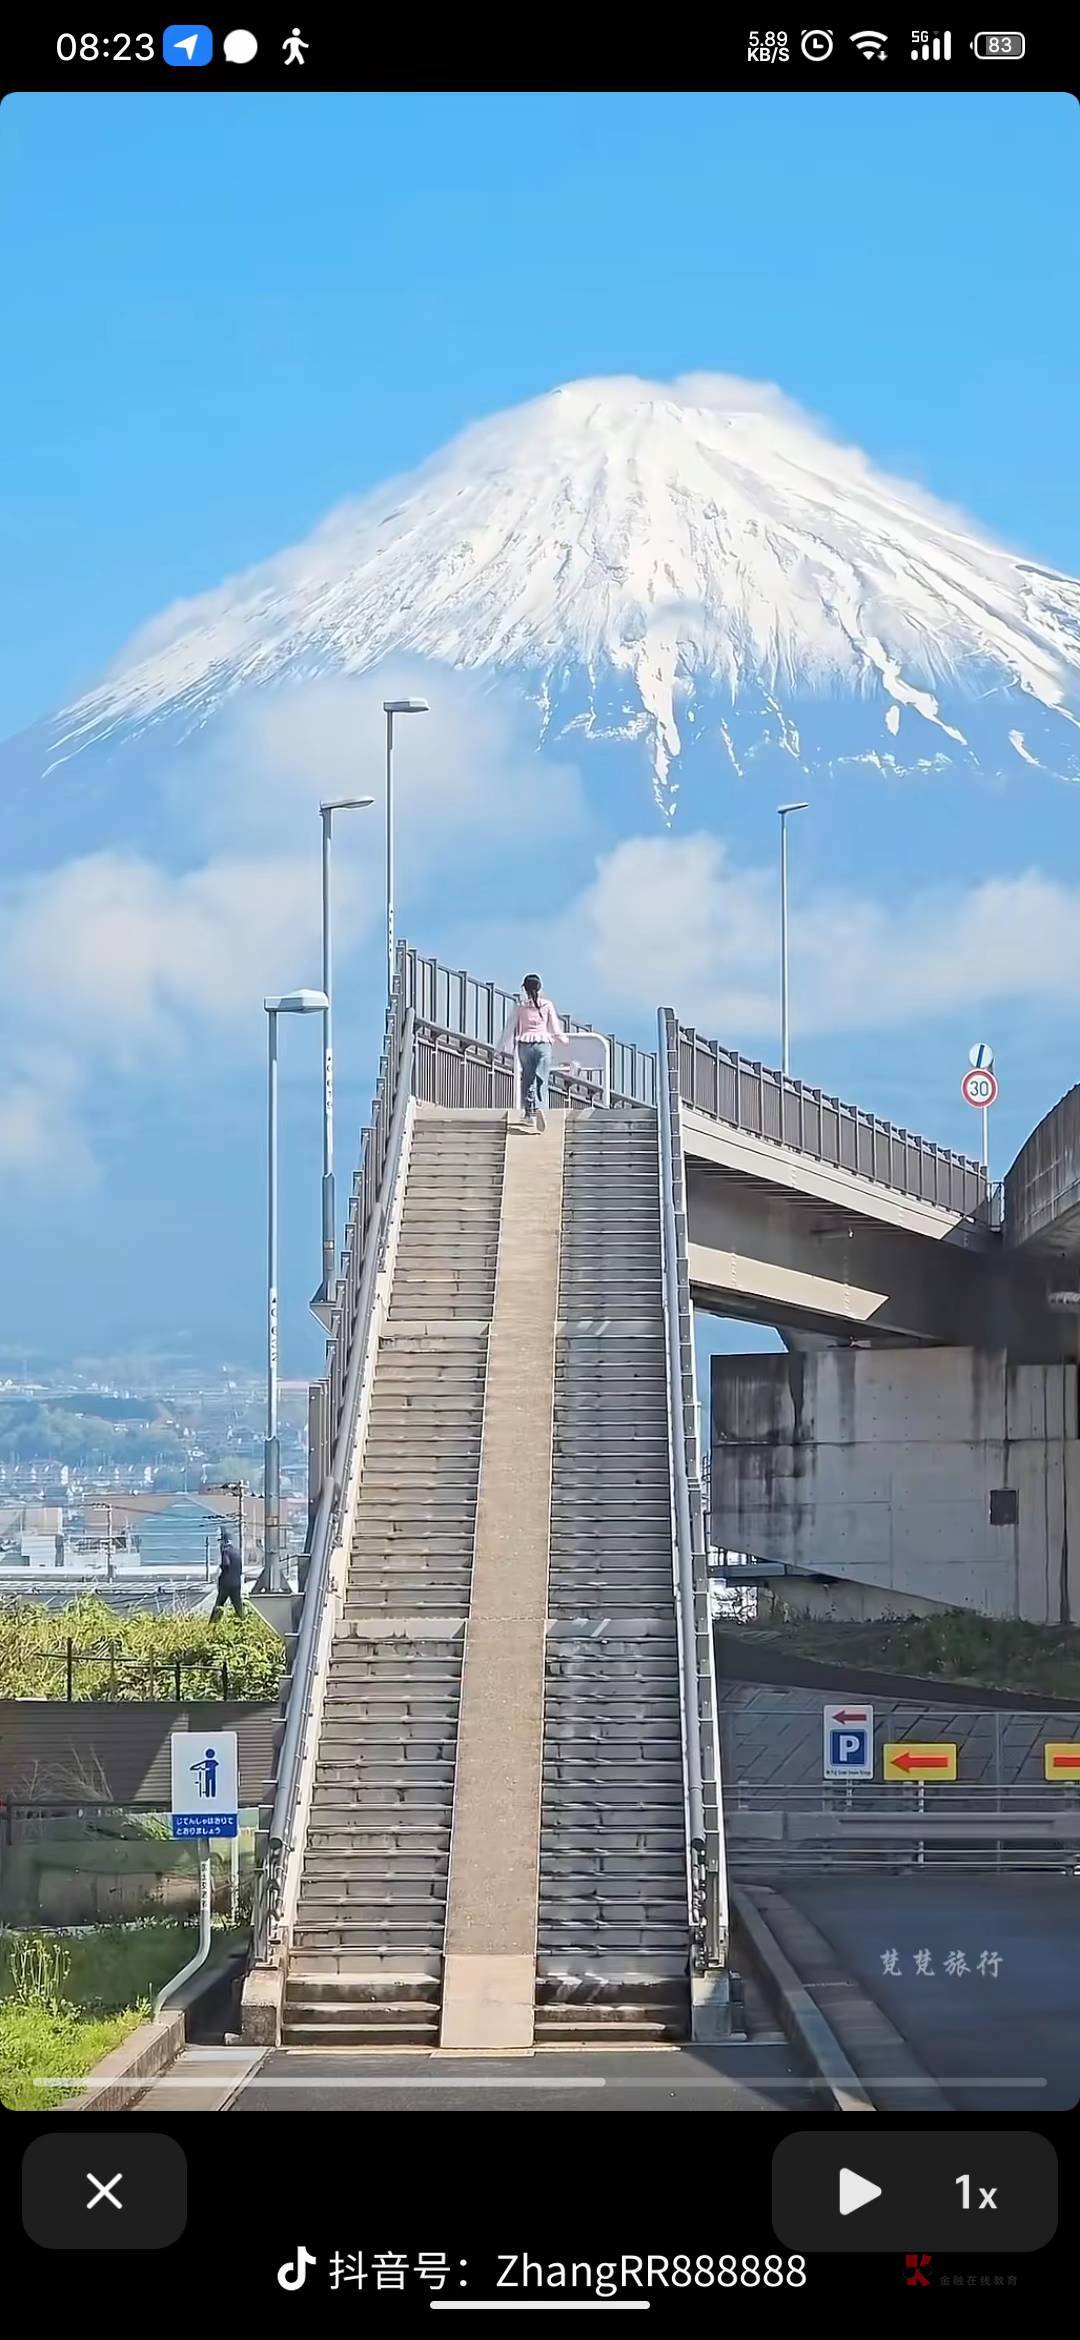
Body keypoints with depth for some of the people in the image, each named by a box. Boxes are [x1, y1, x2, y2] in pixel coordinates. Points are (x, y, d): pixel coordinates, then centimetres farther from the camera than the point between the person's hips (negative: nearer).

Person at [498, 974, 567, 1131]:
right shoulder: (547, 1005, 0)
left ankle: (529, 1113, 11)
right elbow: (554, 1026, 8)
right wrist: (561, 1038, 29)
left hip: (525, 1044, 1)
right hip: (543, 1043, -1)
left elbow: (511, 1027, 3)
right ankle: (539, 1108, -25)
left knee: (527, 1080, 11)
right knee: (541, 1079, -3)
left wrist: (506, 1048, 9)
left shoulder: (520, 1006, 0)